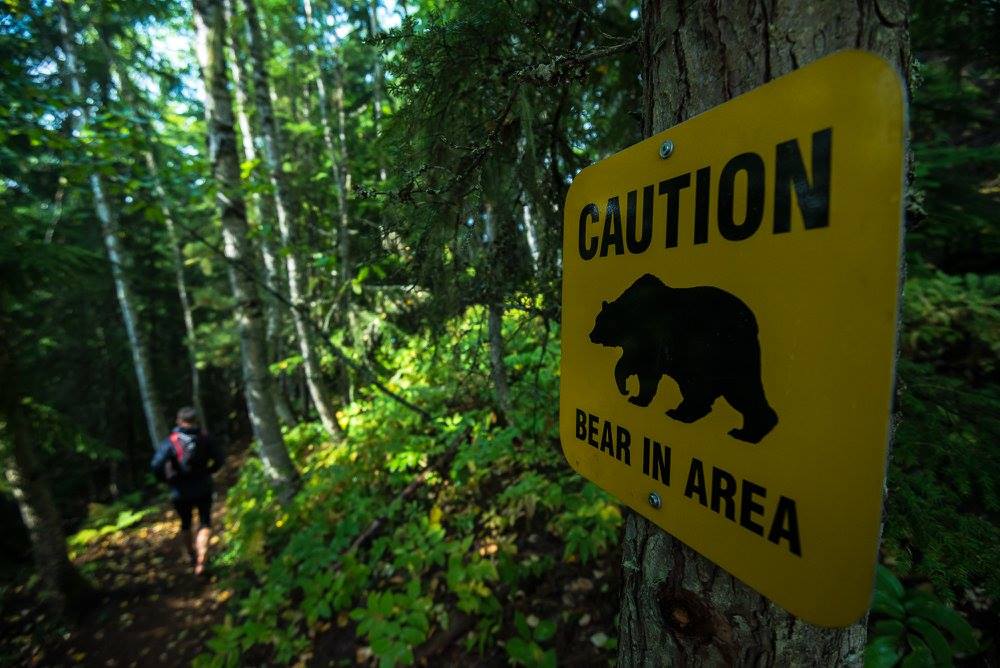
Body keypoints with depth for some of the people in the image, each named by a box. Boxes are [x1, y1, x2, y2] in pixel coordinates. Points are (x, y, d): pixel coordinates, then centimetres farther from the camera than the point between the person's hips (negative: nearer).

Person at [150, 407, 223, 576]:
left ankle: (192, 558, 36)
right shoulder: (205, 438, -7)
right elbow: (218, 460, -4)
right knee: (205, 524, 8)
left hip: (181, 492, 1)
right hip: (203, 489, 0)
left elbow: (156, 465, -21)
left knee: (185, 525, 21)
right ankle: (200, 562, -6)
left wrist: (167, 479, -3)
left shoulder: (170, 441, -11)